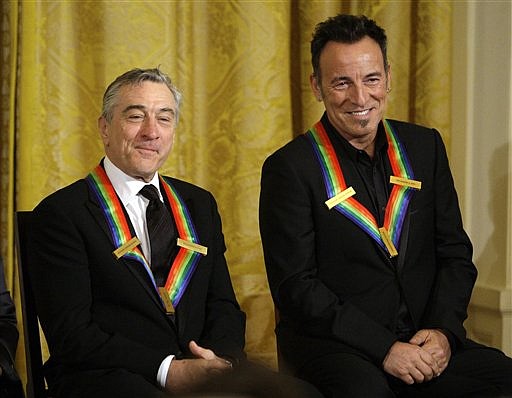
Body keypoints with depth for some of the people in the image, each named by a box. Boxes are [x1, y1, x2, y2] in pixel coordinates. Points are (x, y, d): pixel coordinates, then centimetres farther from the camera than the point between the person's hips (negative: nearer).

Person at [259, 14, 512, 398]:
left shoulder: (425, 146, 11)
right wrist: (383, 348, -15)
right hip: (333, 344, -5)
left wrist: (442, 329, -5)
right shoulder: (290, 168, -4)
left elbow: (455, 253, 13)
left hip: (425, 340, 5)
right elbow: (295, 287, -9)